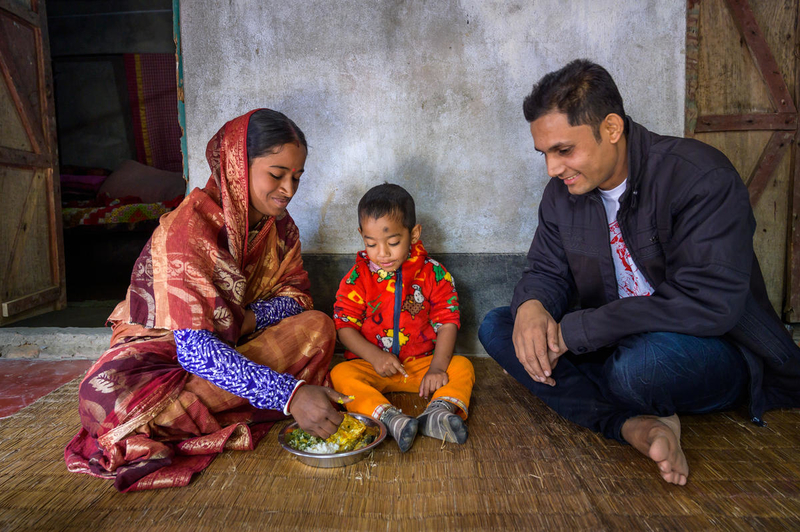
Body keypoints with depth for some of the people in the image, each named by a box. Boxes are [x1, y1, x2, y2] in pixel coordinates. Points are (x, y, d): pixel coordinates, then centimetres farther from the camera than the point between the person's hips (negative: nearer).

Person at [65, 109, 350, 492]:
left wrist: (252, 317, -22)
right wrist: (288, 394, -44)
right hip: (162, 347, -5)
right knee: (107, 394, -37)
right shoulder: (188, 227, -27)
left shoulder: (279, 225, -6)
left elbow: (296, 295, 2)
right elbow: (193, 346, -35)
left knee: (318, 326, -19)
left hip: (232, 348, 6)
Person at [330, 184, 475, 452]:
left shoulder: (433, 274, -5)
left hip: (421, 363, 1)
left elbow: (448, 321, -6)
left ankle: (440, 410, -41)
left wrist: (438, 366, -19)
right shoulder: (357, 277, -4)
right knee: (340, 374, -28)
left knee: (462, 367, -19)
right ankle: (388, 416, -45)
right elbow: (344, 325, -6)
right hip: (372, 365, 0)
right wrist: (373, 356, -22)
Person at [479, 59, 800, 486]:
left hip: (717, 352, -6)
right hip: (615, 344, 7)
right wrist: (531, 305, -21)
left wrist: (574, 330, -28)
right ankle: (637, 426, -22)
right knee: (495, 326, -10)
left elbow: (709, 302, -28)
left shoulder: (700, 176, -20)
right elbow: (546, 271, 7)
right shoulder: (562, 193, 1)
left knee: (642, 361, -41)